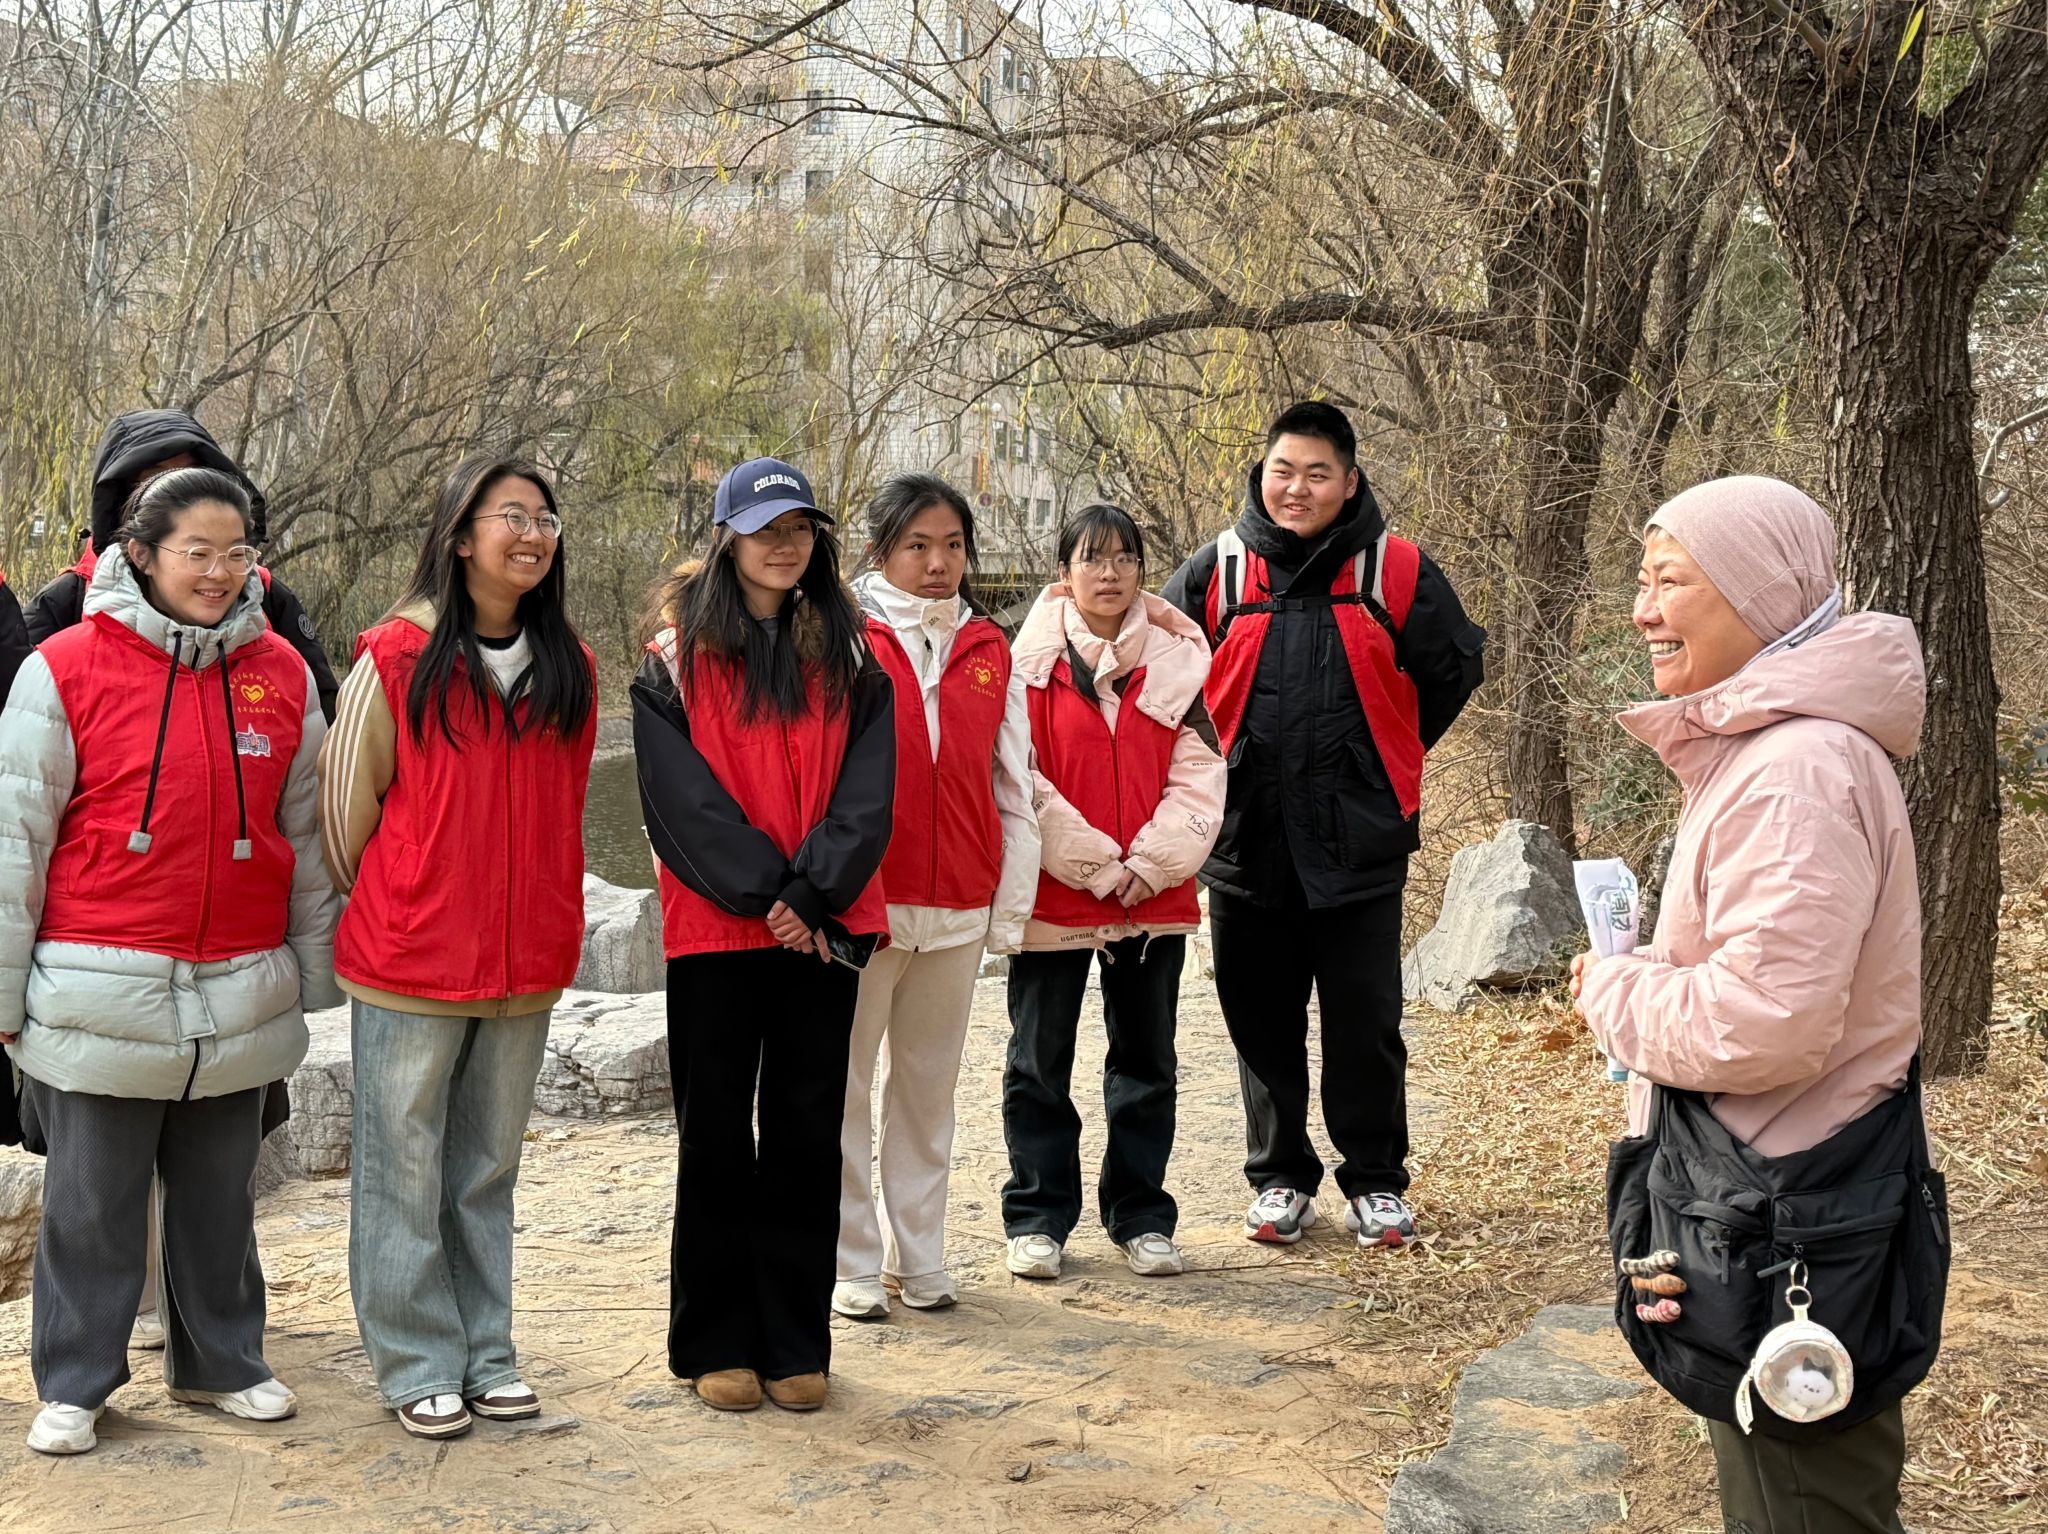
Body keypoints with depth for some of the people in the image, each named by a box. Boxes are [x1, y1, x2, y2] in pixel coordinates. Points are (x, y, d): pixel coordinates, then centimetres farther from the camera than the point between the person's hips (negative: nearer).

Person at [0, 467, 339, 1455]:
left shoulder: (281, 674, 5)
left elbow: (306, 833, 11)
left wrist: (313, 971, 12)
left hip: (240, 999, 3)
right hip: (100, 994, -3)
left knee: (220, 1196, 14)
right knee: (90, 1201, 6)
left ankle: (220, 1362, 29)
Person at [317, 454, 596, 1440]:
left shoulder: (570, 669, 6)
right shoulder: (399, 658, -9)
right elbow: (346, 801, -2)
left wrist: (540, 919, 15)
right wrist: (385, 912, 8)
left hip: (526, 963, 4)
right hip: (411, 958, -4)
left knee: (488, 1164, 14)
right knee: (405, 1165, 4)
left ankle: (486, 1354, 24)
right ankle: (418, 1364, 16)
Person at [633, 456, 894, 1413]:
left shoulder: (848, 659, 9)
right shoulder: (677, 659, 2)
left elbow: (865, 793, 0)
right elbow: (683, 797, -8)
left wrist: (813, 891, -14)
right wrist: (764, 891, -16)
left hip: (823, 929, 2)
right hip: (714, 930, -2)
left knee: (808, 1134, 6)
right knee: (716, 1136, 5)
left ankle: (796, 1343, 15)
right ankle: (714, 1344, 15)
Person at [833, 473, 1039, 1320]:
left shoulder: (988, 652, 10)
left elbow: (1013, 784, 11)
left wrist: (1011, 902, 7)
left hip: (958, 909, 4)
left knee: (928, 1085, 12)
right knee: (846, 1086, 3)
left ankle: (918, 1255, 23)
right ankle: (851, 1263, 13)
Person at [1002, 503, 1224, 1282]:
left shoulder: (1174, 662, 4)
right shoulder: (1032, 662, -4)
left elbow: (1199, 777, 1)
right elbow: (1020, 780, -9)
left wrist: (1152, 863, -11)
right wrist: (1094, 863, -14)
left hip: (1154, 898, 3)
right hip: (1052, 895, -2)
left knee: (1146, 1062, 11)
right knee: (1039, 1063, 6)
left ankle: (1141, 1216, 23)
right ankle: (1037, 1218, 18)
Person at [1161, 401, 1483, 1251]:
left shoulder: (1396, 572, -1)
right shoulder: (1216, 572, 1)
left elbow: (1453, 668, 12)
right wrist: (1213, 765, 9)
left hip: (1359, 841, -1)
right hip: (1246, 839, 1)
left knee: (1366, 1021, 5)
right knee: (1263, 1021, 9)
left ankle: (1377, 1180, 19)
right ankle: (1280, 1177, 23)